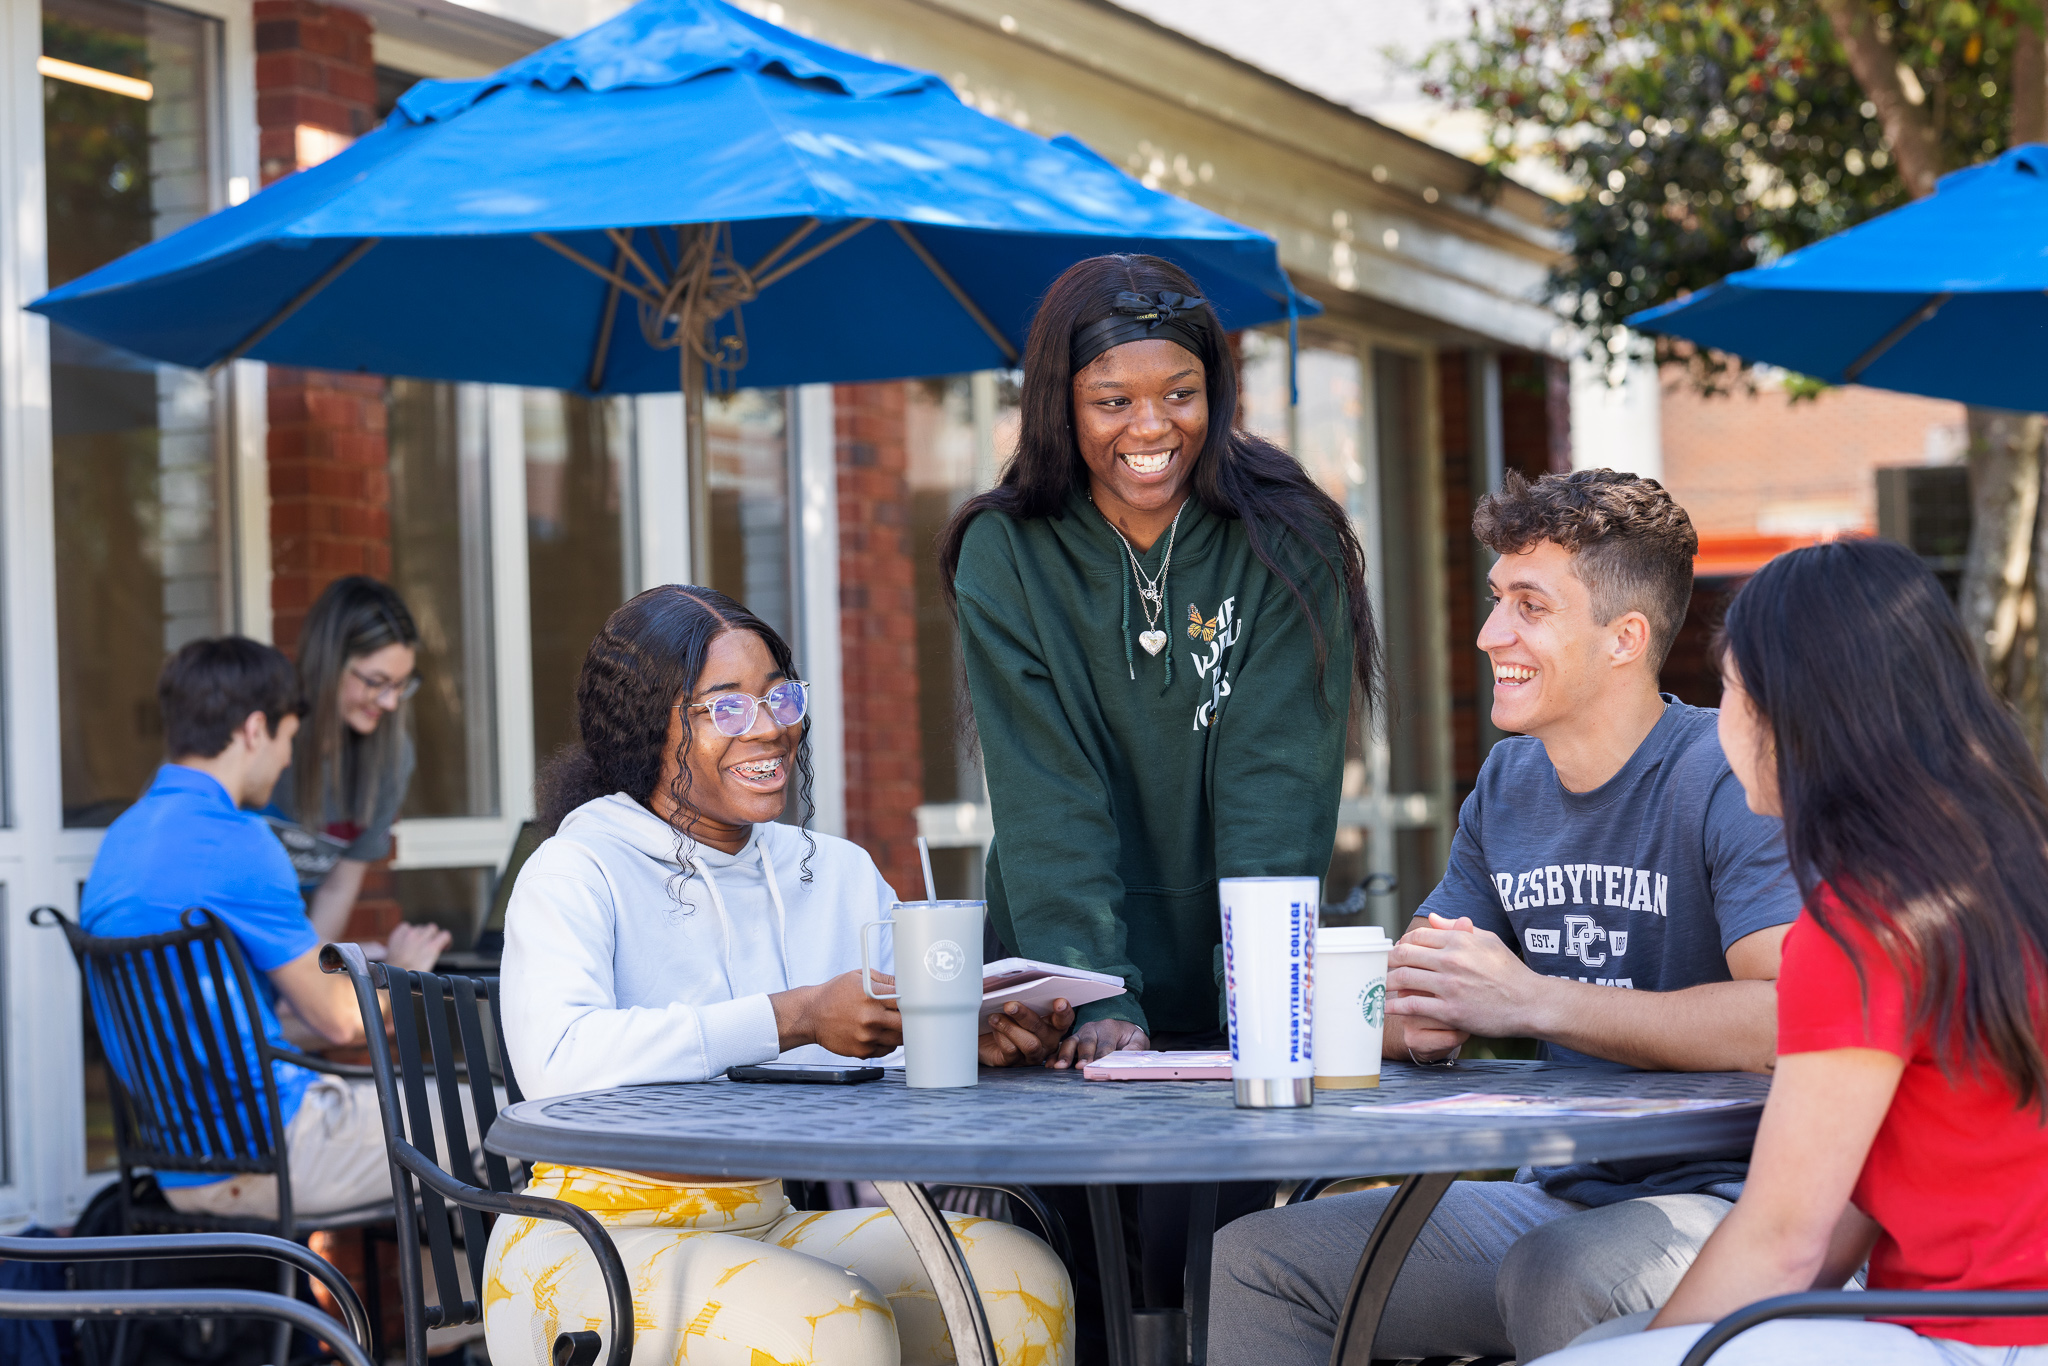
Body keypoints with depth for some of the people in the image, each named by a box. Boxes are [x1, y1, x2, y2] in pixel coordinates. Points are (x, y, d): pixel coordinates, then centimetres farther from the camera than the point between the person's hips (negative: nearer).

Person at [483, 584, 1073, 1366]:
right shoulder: (574, 875, -5)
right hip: (602, 1237, -5)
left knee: (1017, 1276, -19)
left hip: (773, 1226, 5)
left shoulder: (838, 876, 15)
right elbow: (556, 1061, -24)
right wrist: (798, 1017, -27)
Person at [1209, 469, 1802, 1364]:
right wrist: (1418, 1022, -13)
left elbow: (1789, 1017, -28)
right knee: (1255, 1259, -1)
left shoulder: (1727, 780, -13)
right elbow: (1402, 1007, 14)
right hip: (1561, 1192, 8)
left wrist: (1531, 1001, -24)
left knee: (1553, 1275, -38)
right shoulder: (1507, 784, 12)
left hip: (1723, 1197, -7)